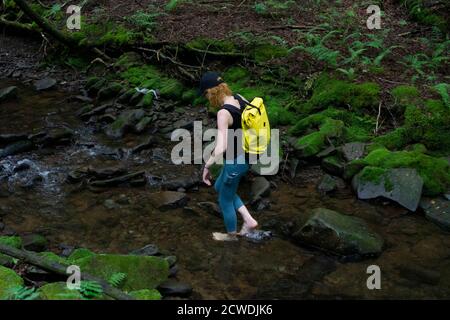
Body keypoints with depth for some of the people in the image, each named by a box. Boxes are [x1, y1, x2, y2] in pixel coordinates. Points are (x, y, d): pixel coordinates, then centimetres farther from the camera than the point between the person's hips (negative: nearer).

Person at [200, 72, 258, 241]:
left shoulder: (223, 112, -29)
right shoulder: (240, 98, -5)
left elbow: (221, 147, -34)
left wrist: (206, 167, -21)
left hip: (235, 162, -9)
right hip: (246, 156, 9)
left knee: (225, 201, 17)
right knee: (219, 187, 30)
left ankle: (231, 235, 41)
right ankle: (249, 220, 28)